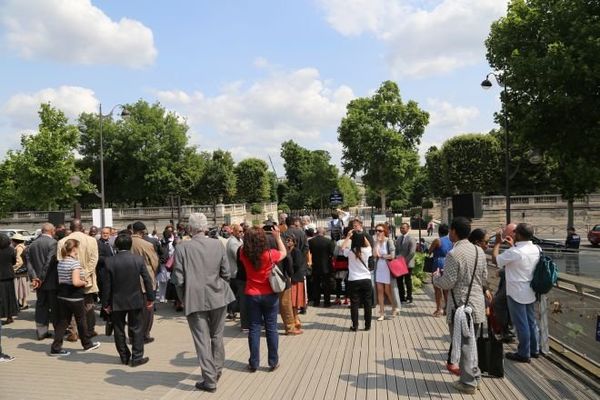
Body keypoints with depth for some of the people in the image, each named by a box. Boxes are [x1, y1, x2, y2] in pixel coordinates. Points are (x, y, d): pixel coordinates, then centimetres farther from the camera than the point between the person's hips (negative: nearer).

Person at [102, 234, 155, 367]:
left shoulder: (109, 262, -10)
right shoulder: (139, 259, -9)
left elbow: (106, 285, -6)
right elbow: (147, 280, -6)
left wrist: (105, 303, 3)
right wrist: (150, 298, 4)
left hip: (117, 302, 0)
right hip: (135, 300, 0)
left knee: (119, 330, 14)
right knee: (136, 329, 9)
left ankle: (124, 357, 22)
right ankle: (137, 357, 10)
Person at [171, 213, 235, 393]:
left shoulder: (182, 247, -11)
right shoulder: (218, 245, -4)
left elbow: (178, 278, -10)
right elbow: (226, 274, -3)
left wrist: (184, 297, 5)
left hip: (195, 299, -3)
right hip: (218, 297, 3)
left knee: (202, 340, 6)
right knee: (217, 336, 19)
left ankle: (210, 380, 10)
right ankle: (217, 370, 35)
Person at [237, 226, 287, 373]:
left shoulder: (244, 254, -10)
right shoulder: (270, 254, -15)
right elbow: (284, 253, 5)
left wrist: (249, 235, 10)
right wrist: (278, 237, 9)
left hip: (252, 295, 2)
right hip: (269, 295, -2)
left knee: (254, 328, 9)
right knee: (271, 328, 7)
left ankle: (254, 363, 14)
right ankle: (273, 362, 15)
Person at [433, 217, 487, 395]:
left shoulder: (453, 254, -19)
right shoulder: (479, 251, 4)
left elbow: (448, 283, -17)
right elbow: (485, 279, 11)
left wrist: (436, 277, 2)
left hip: (461, 305, -7)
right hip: (478, 303, 7)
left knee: (463, 344, 5)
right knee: (471, 342, 20)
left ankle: (468, 382, 14)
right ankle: (474, 376, 31)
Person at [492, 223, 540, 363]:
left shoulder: (514, 252, -25)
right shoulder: (536, 249, 0)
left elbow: (495, 259, -13)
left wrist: (498, 243, -1)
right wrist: (513, 244, 21)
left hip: (516, 293, -8)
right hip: (530, 292, 8)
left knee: (521, 324, 3)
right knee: (531, 321, 18)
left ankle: (524, 354, 13)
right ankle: (534, 350, 31)